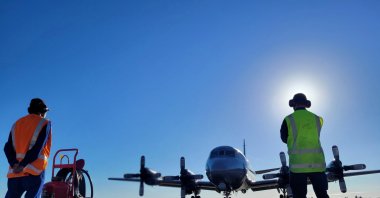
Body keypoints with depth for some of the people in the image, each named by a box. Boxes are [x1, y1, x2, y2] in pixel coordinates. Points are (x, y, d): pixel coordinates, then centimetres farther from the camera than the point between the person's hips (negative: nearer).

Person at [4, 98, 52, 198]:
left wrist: (14, 164, -5)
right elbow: (37, 148, -12)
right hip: (34, 171, -5)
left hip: (14, 173, 5)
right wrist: (23, 165, -13)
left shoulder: (17, 123, 20)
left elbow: (7, 147, 7)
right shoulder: (44, 123, 2)